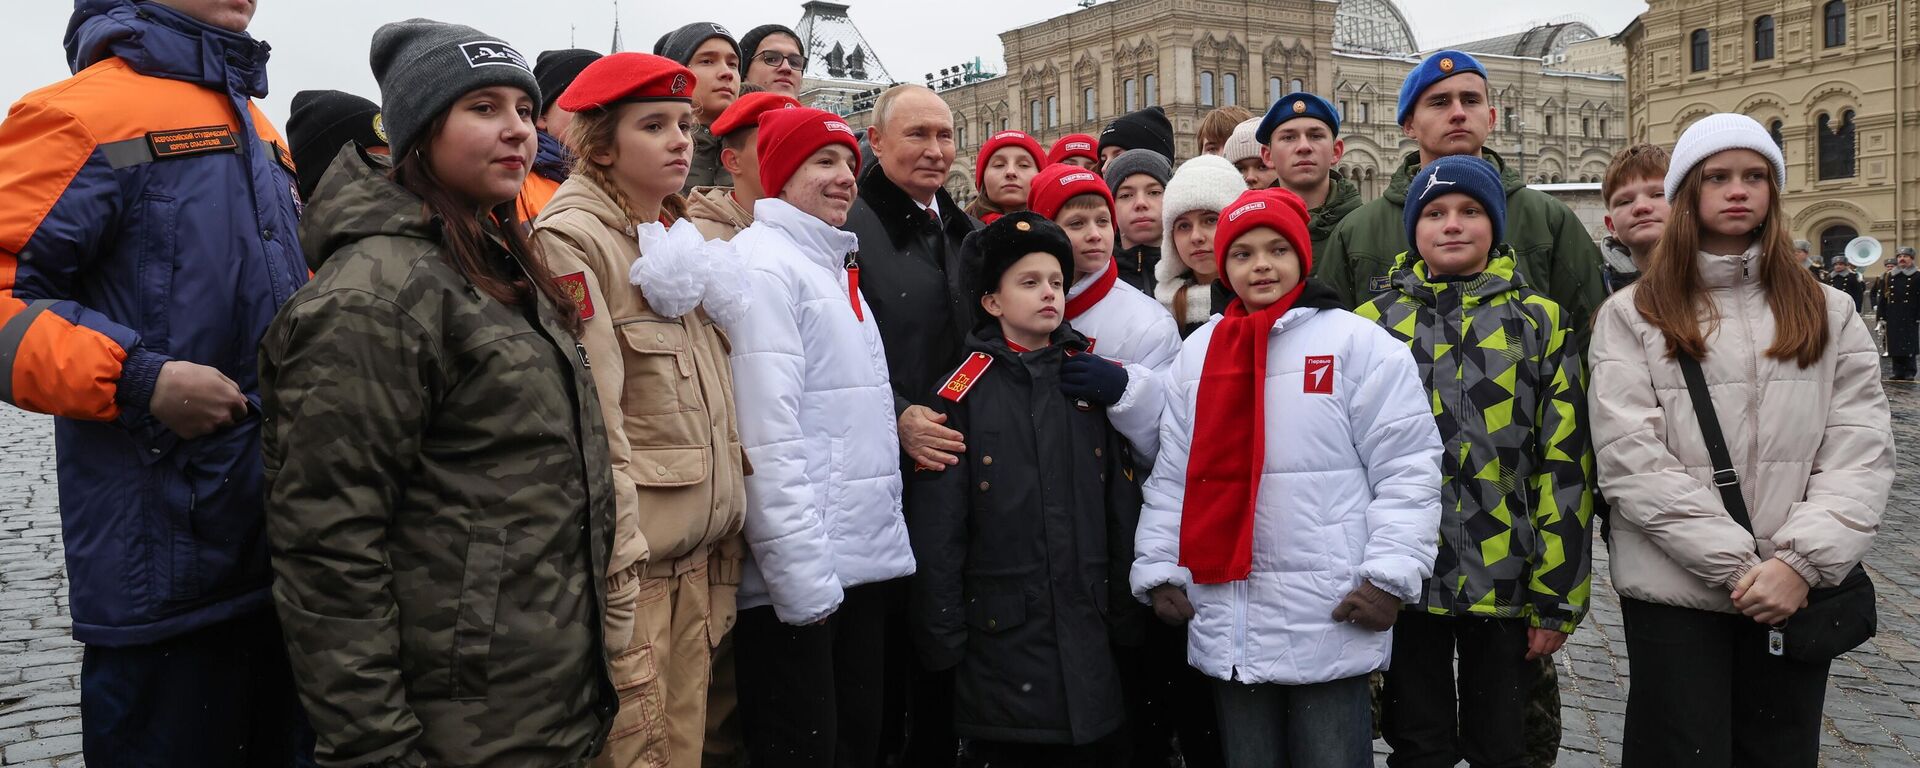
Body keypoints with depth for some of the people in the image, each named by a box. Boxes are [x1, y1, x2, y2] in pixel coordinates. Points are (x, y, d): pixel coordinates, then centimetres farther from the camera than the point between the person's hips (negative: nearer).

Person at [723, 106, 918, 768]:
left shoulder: (835, 266, 18)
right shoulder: (762, 263, -10)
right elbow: (768, 437, -19)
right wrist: (804, 577, -22)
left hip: (862, 563, 9)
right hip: (798, 576, -9)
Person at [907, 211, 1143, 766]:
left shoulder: (1094, 381, 7)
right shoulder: (964, 393, -4)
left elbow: (1122, 507, 9)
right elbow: (937, 530, -6)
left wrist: (1126, 614, 6)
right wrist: (943, 638, -8)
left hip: (1089, 631, 4)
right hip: (1001, 633, -3)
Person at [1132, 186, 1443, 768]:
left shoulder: (1361, 343, -4)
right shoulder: (1196, 352, 10)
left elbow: (1407, 469, -5)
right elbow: (1172, 475, 12)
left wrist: (1390, 574, -12)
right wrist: (1159, 570, 7)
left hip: (1330, 618, -4)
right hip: (1228, 625, 4)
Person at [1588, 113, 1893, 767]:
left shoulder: (1829, 314, 10)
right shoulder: (1632, 316, 0)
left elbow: (1859, 454, 0)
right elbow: (1631, 462, -9)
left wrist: (1801, 561, -14)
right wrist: (1738, 565, -14)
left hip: (1795, 593, 3)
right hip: (1675, 593, -3)